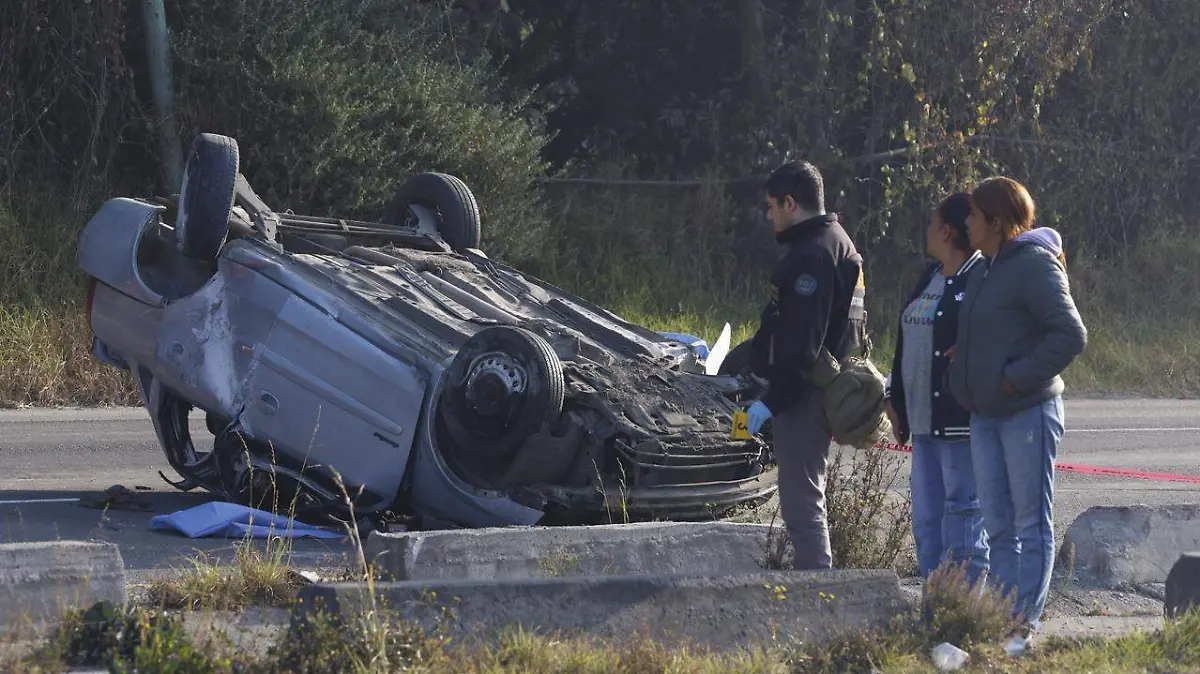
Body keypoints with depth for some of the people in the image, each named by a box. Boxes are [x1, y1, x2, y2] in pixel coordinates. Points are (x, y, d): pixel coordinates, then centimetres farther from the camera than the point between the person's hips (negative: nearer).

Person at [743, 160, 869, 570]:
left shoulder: (812, 255, -17)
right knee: (804, 500, 17)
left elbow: (800, 341, -23)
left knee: (801, 502, -10)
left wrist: (773, 400, -22)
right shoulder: (838, 243, 17)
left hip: (803, 397, -11)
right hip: (825, 391, 11)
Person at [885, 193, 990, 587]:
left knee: (961, 527, -7)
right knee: (926, 525, 12)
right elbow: (906, 344, 22)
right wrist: (896, 400, 21)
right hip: (925, 422, 10)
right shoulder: (930, 278, 18)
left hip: (962, 423, -10)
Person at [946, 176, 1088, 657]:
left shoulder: (1033, 264, -14)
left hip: (1028, 412, -9)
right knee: (998, 527, 10)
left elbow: (1070, 334, -21)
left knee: (1032, 524, -2)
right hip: (986, 415, 9)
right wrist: (963, 376, 9)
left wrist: (1018, 377, -19)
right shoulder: (985, 270, 14)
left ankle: (1024, 626, 0)